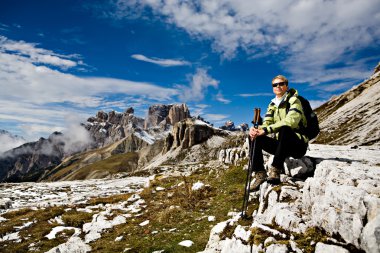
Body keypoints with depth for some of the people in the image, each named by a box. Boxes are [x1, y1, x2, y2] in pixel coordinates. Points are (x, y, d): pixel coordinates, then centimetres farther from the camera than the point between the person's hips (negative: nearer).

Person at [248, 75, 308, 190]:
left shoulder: (294, 101, -7)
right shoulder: (272, 105, 11)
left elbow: (291, 121, -26)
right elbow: (266, 124, 0)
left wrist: (266, 130, -33)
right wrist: (255, 130, -25)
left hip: (298, 145, -6)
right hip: (281, 145, 6)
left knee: (284, 128, -36)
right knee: (254, 137, -13)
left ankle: (275, 170, -35)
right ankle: (259, 173, -20)